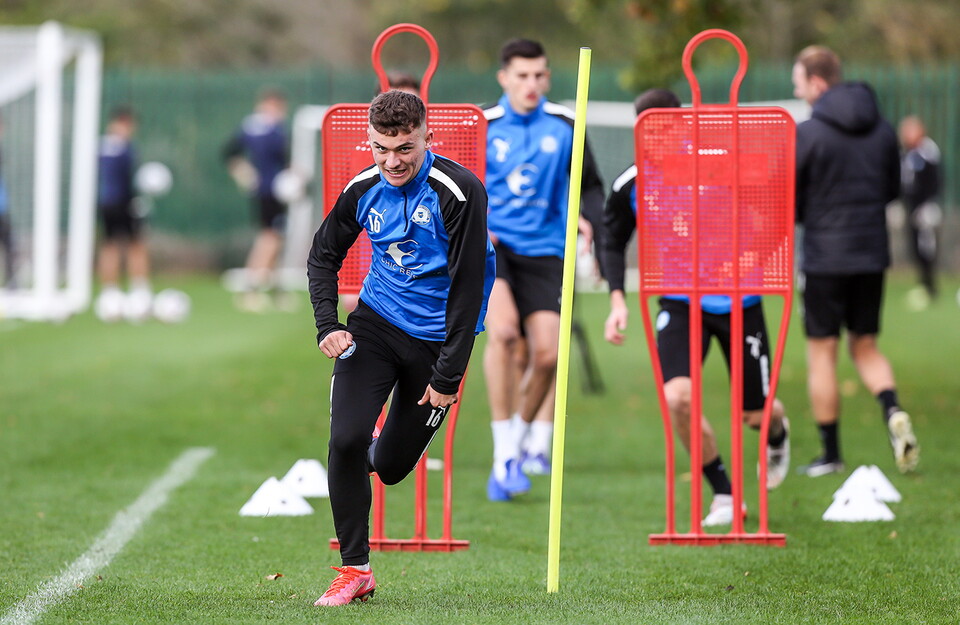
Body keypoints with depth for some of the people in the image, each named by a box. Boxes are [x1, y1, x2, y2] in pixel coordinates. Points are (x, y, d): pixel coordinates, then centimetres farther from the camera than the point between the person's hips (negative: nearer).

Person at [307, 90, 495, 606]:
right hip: (375, 324, 3)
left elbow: (468, 287, -17)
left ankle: (379, 452, 46)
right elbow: (323, 255, 12)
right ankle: (355, 570, -2)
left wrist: (448, 375, -17)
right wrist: (327, 325, -4)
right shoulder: (364, 190, -5)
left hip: (436, 338, -3)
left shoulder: (460, 193, -19)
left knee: (390, 468, 6)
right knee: (345, 441, -16)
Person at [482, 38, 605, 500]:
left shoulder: (564, 125, 5)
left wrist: (587, 218, -7)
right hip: (491, 245, -2)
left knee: (546, 353, -8)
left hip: (544, 250, 2)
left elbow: (591, 185, 13)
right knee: (503, 330, -25)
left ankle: (530, 441, 21)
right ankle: (505, 453, -18)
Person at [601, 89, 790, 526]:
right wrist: (617, 300, -4)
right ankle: (723, 495, -3)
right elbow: (613, 242, 8)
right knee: (677, 396, -22)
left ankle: (778, 433, 48)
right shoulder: (630, 186, -9)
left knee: (756, 415, 7)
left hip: (738, 302, -1)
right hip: (680, 304, 1)